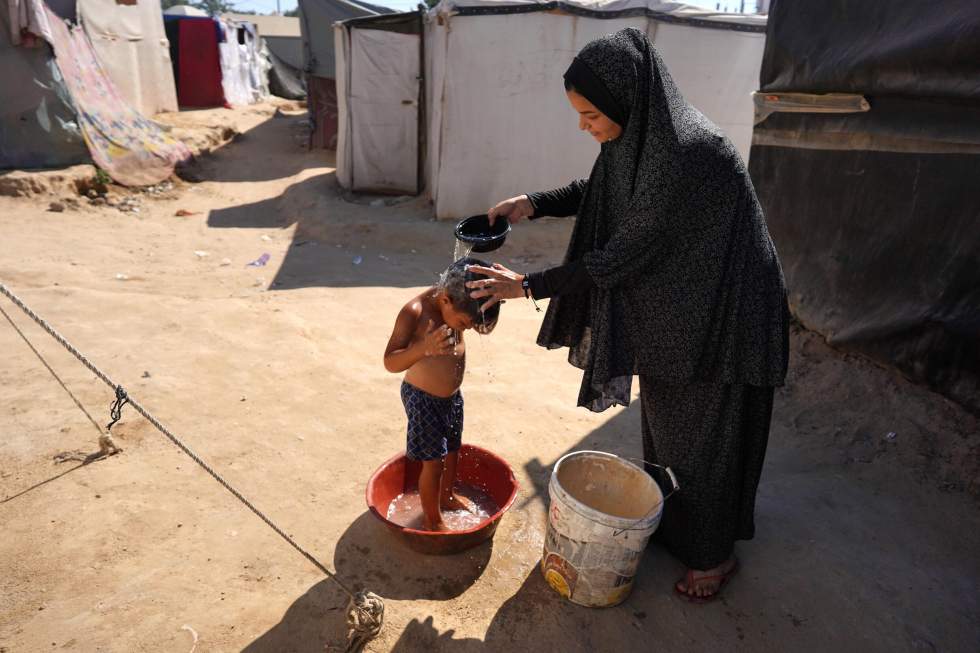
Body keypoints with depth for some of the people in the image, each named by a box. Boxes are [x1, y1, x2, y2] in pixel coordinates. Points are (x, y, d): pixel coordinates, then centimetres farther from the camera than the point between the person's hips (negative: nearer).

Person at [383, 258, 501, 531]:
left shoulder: (455, 306, -10)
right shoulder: (415, 312, -30)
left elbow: (487, 321, 8)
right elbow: (390, 362, -30)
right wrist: (424, 348, -48)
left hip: (452, 395, 7)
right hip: (423, 399, -7)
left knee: (452, 450, 24)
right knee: (434, 462, 6)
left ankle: (447, 496, 50)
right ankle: (432, 518, 29)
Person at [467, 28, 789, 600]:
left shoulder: (687, 154, -31)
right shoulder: (639, 135, -4)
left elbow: (625, 253, -28)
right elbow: (597, 191, 13)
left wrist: (530, 286, -23)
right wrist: (533, 204, -3)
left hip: (717, 316, -8)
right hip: (669, 307, 9)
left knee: (706, 432, 9)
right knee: (664, 418, 22)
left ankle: (715, 553, 35)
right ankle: (669, 519, 47)